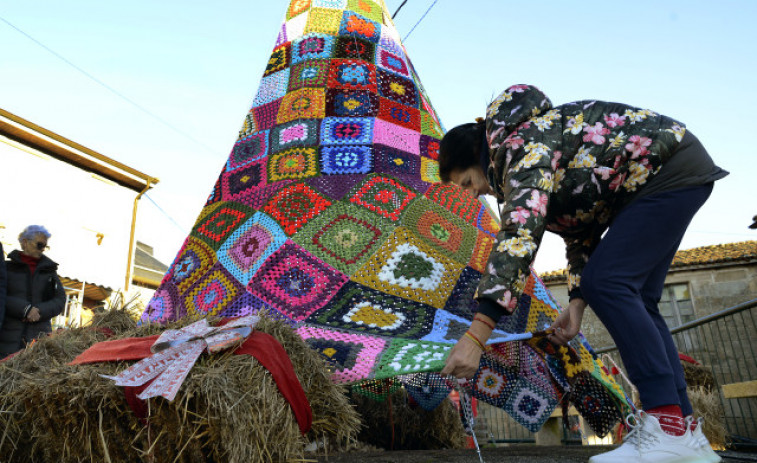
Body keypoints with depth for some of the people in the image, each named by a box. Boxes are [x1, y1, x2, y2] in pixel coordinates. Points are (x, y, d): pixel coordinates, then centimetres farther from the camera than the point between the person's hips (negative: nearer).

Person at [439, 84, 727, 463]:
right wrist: (577, 301, 1)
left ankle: (669, 431, -18)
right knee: (633, 299, 4)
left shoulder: (523, 143, -22)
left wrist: (476, 333, -41)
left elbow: (520, 233, -37)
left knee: (607, 281, -21)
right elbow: (578, 229, 11)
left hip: (673, 169, -10)